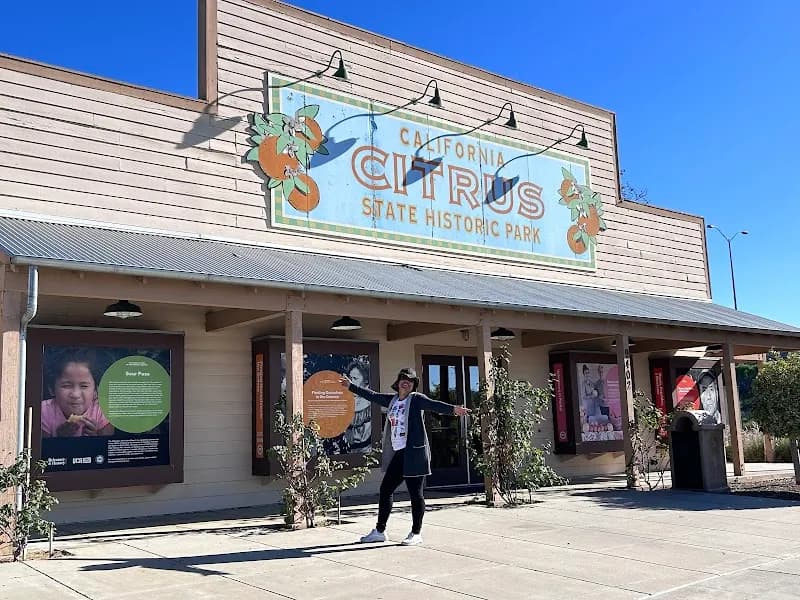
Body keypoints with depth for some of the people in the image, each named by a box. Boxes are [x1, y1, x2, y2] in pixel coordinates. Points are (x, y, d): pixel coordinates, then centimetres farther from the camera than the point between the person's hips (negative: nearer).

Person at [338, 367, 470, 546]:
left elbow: (433, 404, -22)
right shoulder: (392, 400, 13)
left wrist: (453, 409, -40)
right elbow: (372, 395, 24)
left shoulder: (416, 399, -6)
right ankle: (380, 531, 25)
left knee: (415, 493, 1)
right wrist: (351, 386, 33)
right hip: (397, 454, 7)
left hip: (413, 454, -7)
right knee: (385, 490, 12)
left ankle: (416, 534, 12)